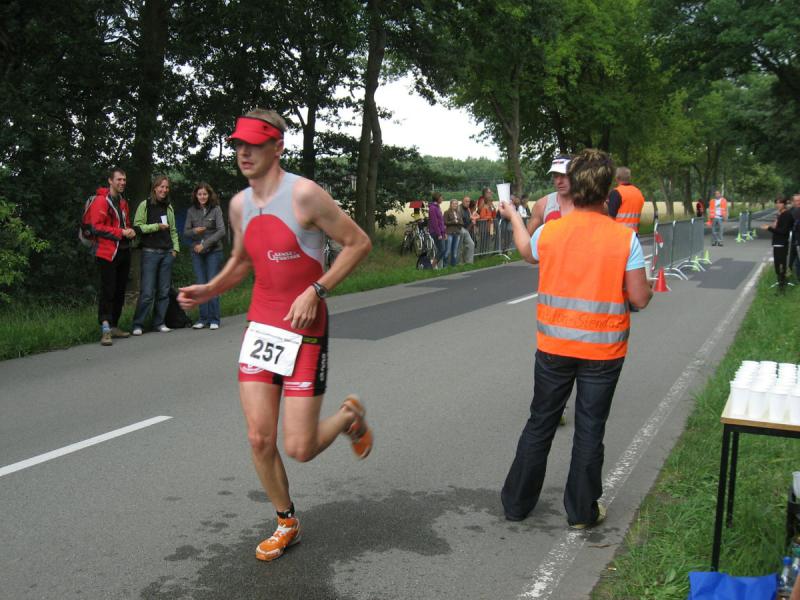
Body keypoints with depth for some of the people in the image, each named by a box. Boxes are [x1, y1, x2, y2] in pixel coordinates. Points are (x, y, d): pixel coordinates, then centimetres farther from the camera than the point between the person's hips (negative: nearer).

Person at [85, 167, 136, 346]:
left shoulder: (123, 202, 18)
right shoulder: (100, 201, -8)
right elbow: (96, 227, -15)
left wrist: (131, 231, 7)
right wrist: (120, 232, -18)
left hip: (123, 251, 8)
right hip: (107, 252, -8)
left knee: (120, 291, 11)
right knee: (107, 291, -10)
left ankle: (114, 326, 20)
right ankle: (105, 329, -11)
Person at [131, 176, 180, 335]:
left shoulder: (169, 207, 14)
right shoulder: (145, 205, -1)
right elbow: (137, 226, -7)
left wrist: (175, 248, 10)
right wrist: (157, 226, -12)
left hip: (167, 253, 5)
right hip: (150, 252, -5)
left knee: (164, 291, 5)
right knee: (147, 291, -8)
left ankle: (159, 323, 13)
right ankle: (138, 325, 0)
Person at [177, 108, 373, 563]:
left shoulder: (304, 195, -14)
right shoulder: (239, 205, 6)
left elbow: (359, 243, -10)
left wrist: (316, 291, -18)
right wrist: (208, 290, 3)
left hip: (304, 332, -5)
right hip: (260, 327, 6)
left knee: (300, 449, -4)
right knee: (259, 440, 3)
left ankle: (351, 415, 29)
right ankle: (287, 524, 26)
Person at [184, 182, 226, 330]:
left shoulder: (216, 209, -2)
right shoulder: (191, 211, 7)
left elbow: (221, 231, -9)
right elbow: (185, 232, 9)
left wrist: (205, 244, -14)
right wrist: (194, 231, -12)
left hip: (213, 251, -3)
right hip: (197, 252, 3)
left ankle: (214, 319, 3)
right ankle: (203, 318, 9)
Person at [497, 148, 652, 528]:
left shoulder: (548, 232, -7)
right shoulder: (625, 239, -13)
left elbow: (526, 251, 17)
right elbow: (640, 299, -11)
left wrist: (513, 216, 36)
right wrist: (646, 287, 13)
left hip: (554, 347, 2)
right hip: (603, 351, -2)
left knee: (539, 424, 16)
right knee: (589, 430, 11)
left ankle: (517, 502, 27)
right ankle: (582, 512, 22)